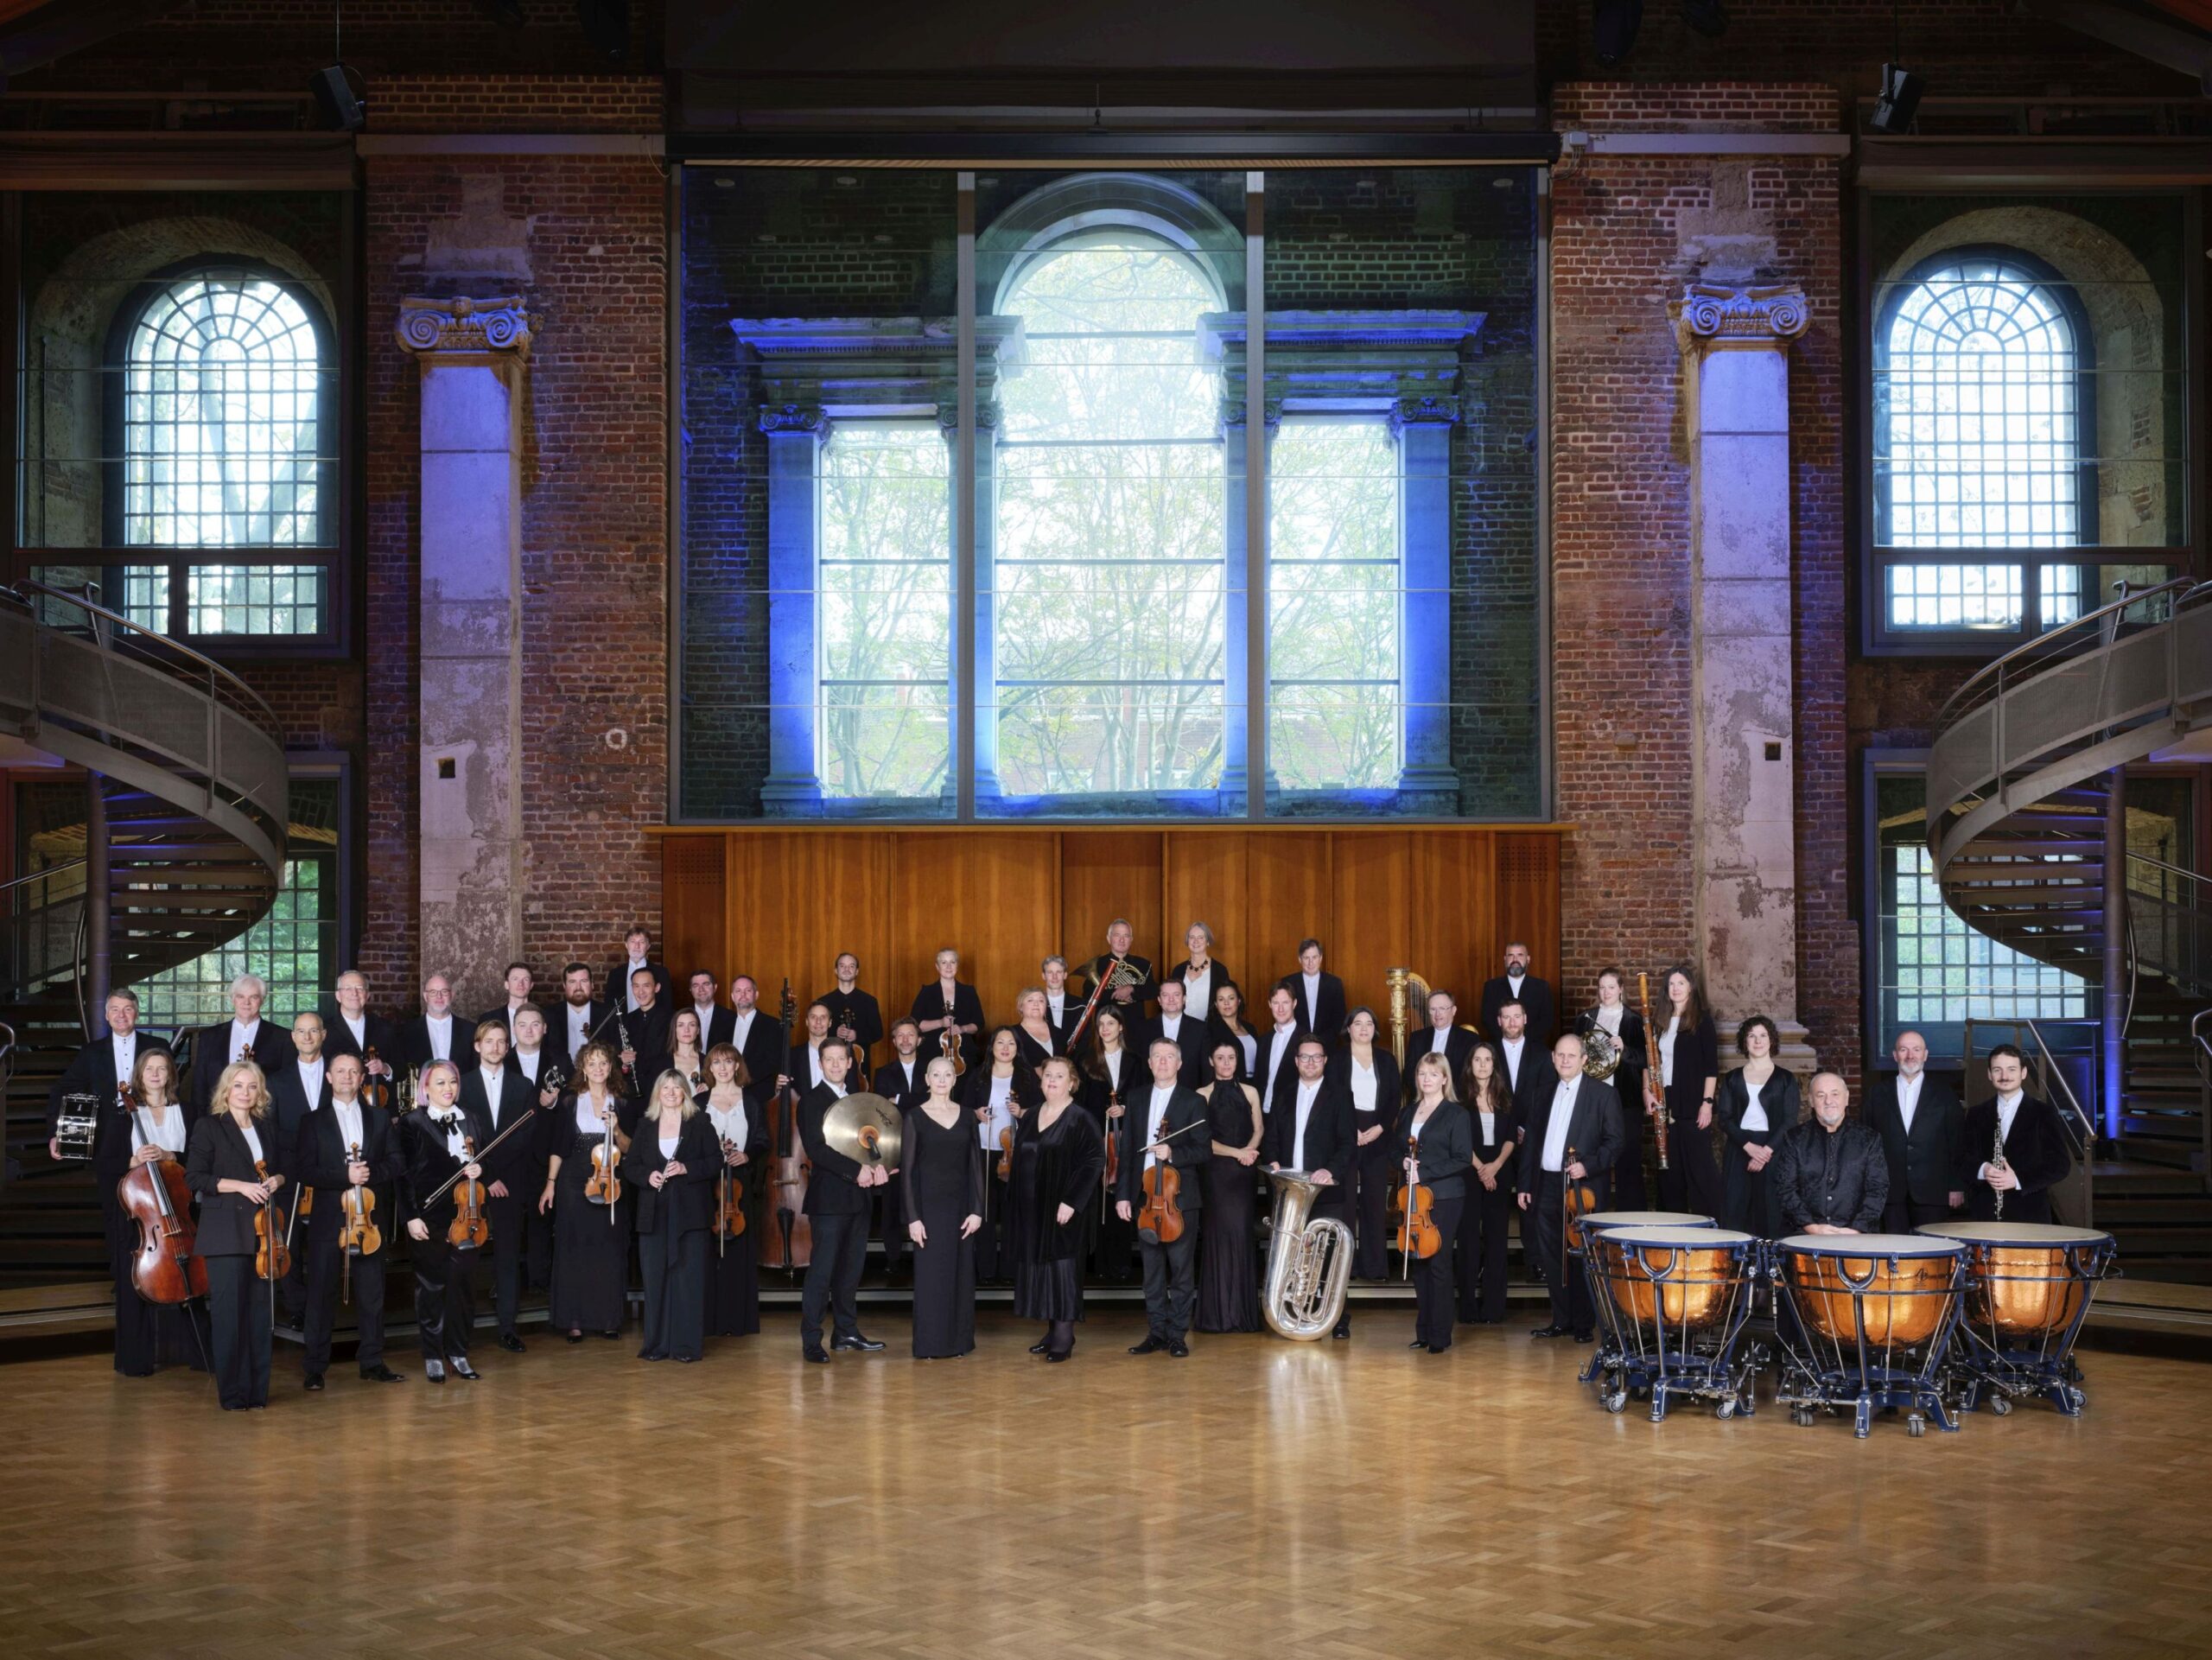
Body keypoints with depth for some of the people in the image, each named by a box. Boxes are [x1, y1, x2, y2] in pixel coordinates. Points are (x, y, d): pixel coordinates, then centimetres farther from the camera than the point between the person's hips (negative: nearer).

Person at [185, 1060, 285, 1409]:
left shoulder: (265, 1128, 16)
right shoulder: (209, 1127, 0)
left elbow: (281, 1168, 24)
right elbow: (195, 1177, -6)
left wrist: (276, 1180, 1)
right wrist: (240, 1186, -16)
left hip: (262, 1231, 5)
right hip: (226, 1233, -5)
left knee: (259, 1310, 5)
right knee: (228, 1311, -7)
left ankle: (258, 1389, 11)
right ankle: (232, 1392, -1)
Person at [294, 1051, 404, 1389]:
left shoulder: (379, 1119, 12)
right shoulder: (314, 1121, 4)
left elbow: (395, 1163, 7)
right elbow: (304, 1171, -5)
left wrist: (370, 1173, -12)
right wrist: (345, 1176, -16)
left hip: (369, 1217, 2)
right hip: (327, 1219, -2)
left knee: (371, 1293, 5)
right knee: (321, 1294, 0)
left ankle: (372, 1362, 13)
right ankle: (315, 1367, 5)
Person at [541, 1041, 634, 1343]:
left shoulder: (621, 1105, 8)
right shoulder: (569, 1103, 4)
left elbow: (628, 1149, 6)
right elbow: (557, 1147, 5)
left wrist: (616, 1130, -12)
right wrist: (551, 1183, -2)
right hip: (574, 1183, -1)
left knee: (609, 1249, 2)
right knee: (574, 1250, -1)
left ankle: (609, 1318, 9)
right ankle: (574, 1320, 4)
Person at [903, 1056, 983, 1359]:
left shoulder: (965, 1115, 7)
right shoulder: (915, 1116, -3)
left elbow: (975, 1164, 7)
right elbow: (906, 1169, -5)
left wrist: (977, 1209, -2)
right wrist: (913, 1217, -11)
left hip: (960, 1205, 3)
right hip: (929, 1204, -3)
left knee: (961, 1273, 6)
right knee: (931, 1274, -2)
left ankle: (958, 1340, 15)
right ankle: (930, 1344, 6)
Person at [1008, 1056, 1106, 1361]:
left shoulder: (1080, 1120, -8)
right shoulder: (1030, 1118, 12)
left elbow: (1094, 1162, -14)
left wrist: (1071, 1201, -19)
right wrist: (1014, 1201, 10)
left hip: (1060, 1209, -6)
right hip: (1030, 1208, 6)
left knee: (1061, 1264, -4)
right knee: (1038, 1266, 9)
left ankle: (1064, 1336, 1)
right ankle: (1052, 1331, 18)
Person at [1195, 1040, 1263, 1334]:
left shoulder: (1249, 1092, 11)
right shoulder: (1202, 1095, 3)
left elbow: (1258, 1130, 11)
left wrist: (1249, 1150, -10)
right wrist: (1236, 1152, -12)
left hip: (1244, 1173, 2)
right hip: (1216, 1171, -2)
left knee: (1242, 1234, -3)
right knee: (1219, 1234, -5)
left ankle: (1243, 1310, 3)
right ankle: (1218, 1312, -1)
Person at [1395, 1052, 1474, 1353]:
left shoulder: (1456, 1114, -4)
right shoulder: (1408, 1112, 13)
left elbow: (1463, 1159, -10)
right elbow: (1395, 1149, 21)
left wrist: (1425, 1172, -16)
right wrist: (1404, 1162, -2)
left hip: (1443, 1197, -5)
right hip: (1413, 1196, 5)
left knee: (1438, 1264, -6)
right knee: (1419, 1264, 7)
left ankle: (1440, 1335, 0)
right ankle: (1423, 1331, 13)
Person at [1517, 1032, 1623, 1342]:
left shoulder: (1603, 1093, -1)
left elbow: (1614, 1142, -5)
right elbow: (1532, 1140, 16)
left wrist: (1588, 1165, -19)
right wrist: (1525, 1185, 12)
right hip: (1547, 1186, 5)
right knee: (1551, 1257, 7)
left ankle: (1584, 1324, 9)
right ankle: (1561, 1320, 17)